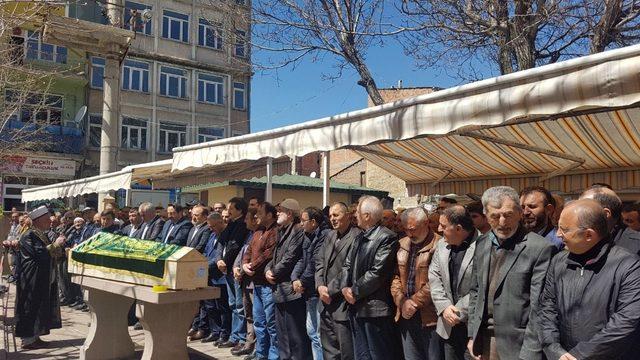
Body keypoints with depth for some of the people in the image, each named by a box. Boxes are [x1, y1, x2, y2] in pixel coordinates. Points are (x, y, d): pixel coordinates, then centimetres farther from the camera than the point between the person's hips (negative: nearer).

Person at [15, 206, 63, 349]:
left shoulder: (42, 235, 13)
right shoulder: (28, 235, -15)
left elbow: (49, 253, 19)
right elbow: (39, 253, -25)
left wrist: (58, 246, 4)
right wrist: (55, 244, -17)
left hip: (44, 280, 9)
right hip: (32, 280, -9)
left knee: (40, 307, 12)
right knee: (31, 307, -2)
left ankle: (34, 336, 20)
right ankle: (28, 339, 7)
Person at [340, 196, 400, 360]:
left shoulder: (387, 238, -14)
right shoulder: (360, 238, 15)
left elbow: (377, 273, -20)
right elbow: (348, 264, 13)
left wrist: (355, 291, -13)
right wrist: (345, 287, -4)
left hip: (375, 309, -8)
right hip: (357, 307, 9)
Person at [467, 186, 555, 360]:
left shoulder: (540, 248, -14)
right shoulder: (482, 244, 5)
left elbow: (539, 307, -15)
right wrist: (472, 335, 9)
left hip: (517, 343, -5)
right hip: (484, 338, 5)